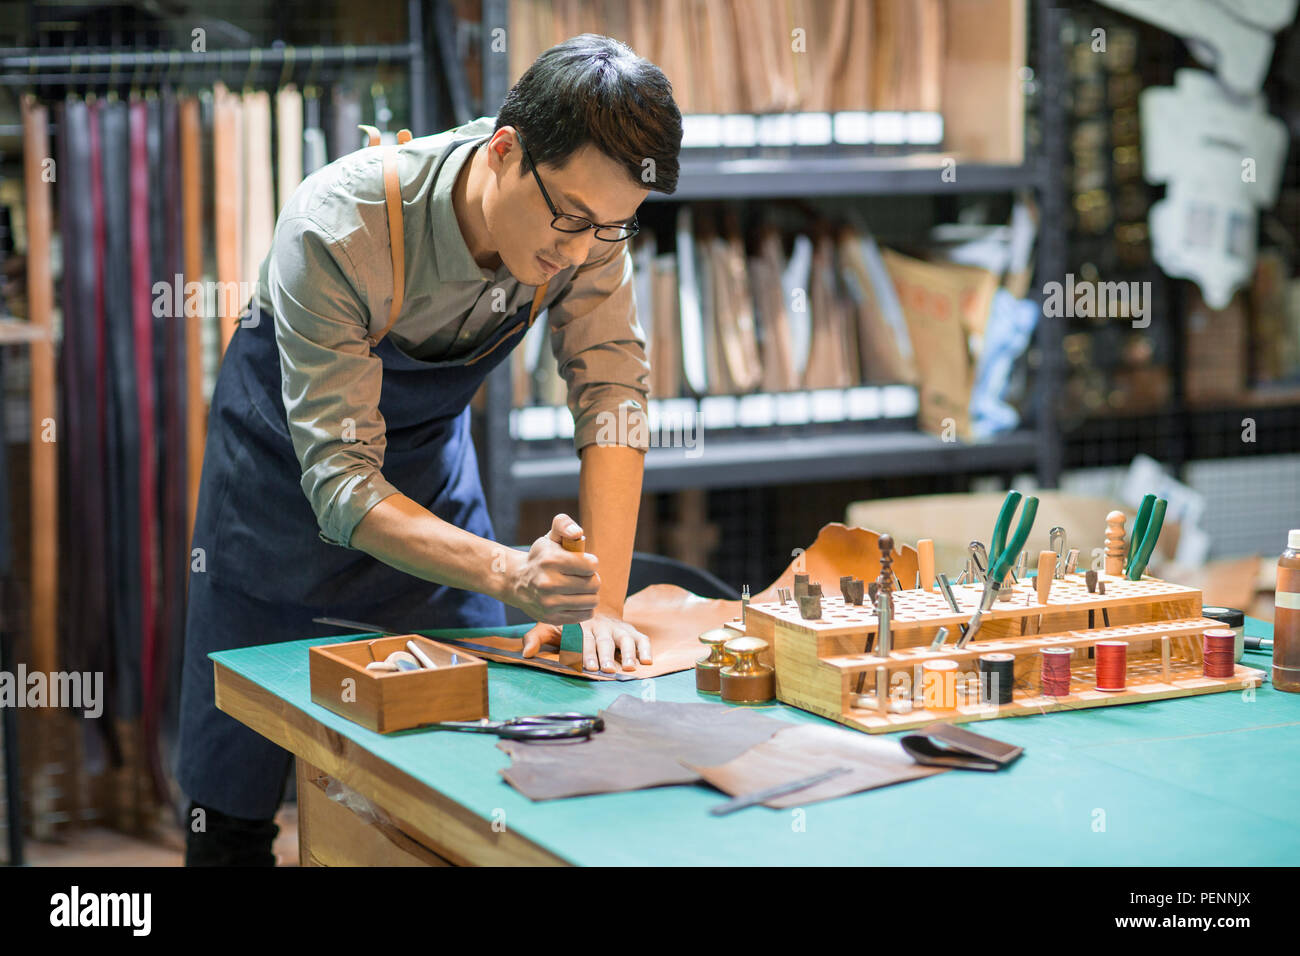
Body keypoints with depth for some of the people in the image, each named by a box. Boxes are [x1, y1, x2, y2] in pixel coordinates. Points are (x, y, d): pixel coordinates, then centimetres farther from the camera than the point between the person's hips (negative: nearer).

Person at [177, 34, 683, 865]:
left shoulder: (589, 210, -24)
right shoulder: (335, 227, -37)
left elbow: (613, 399, -20)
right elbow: (339, 483, -37)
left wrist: (602, 602, -31)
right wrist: (509, 574, -51)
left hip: (431, 452, 4)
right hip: (289, 461, -3)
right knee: (233, 794, 1)